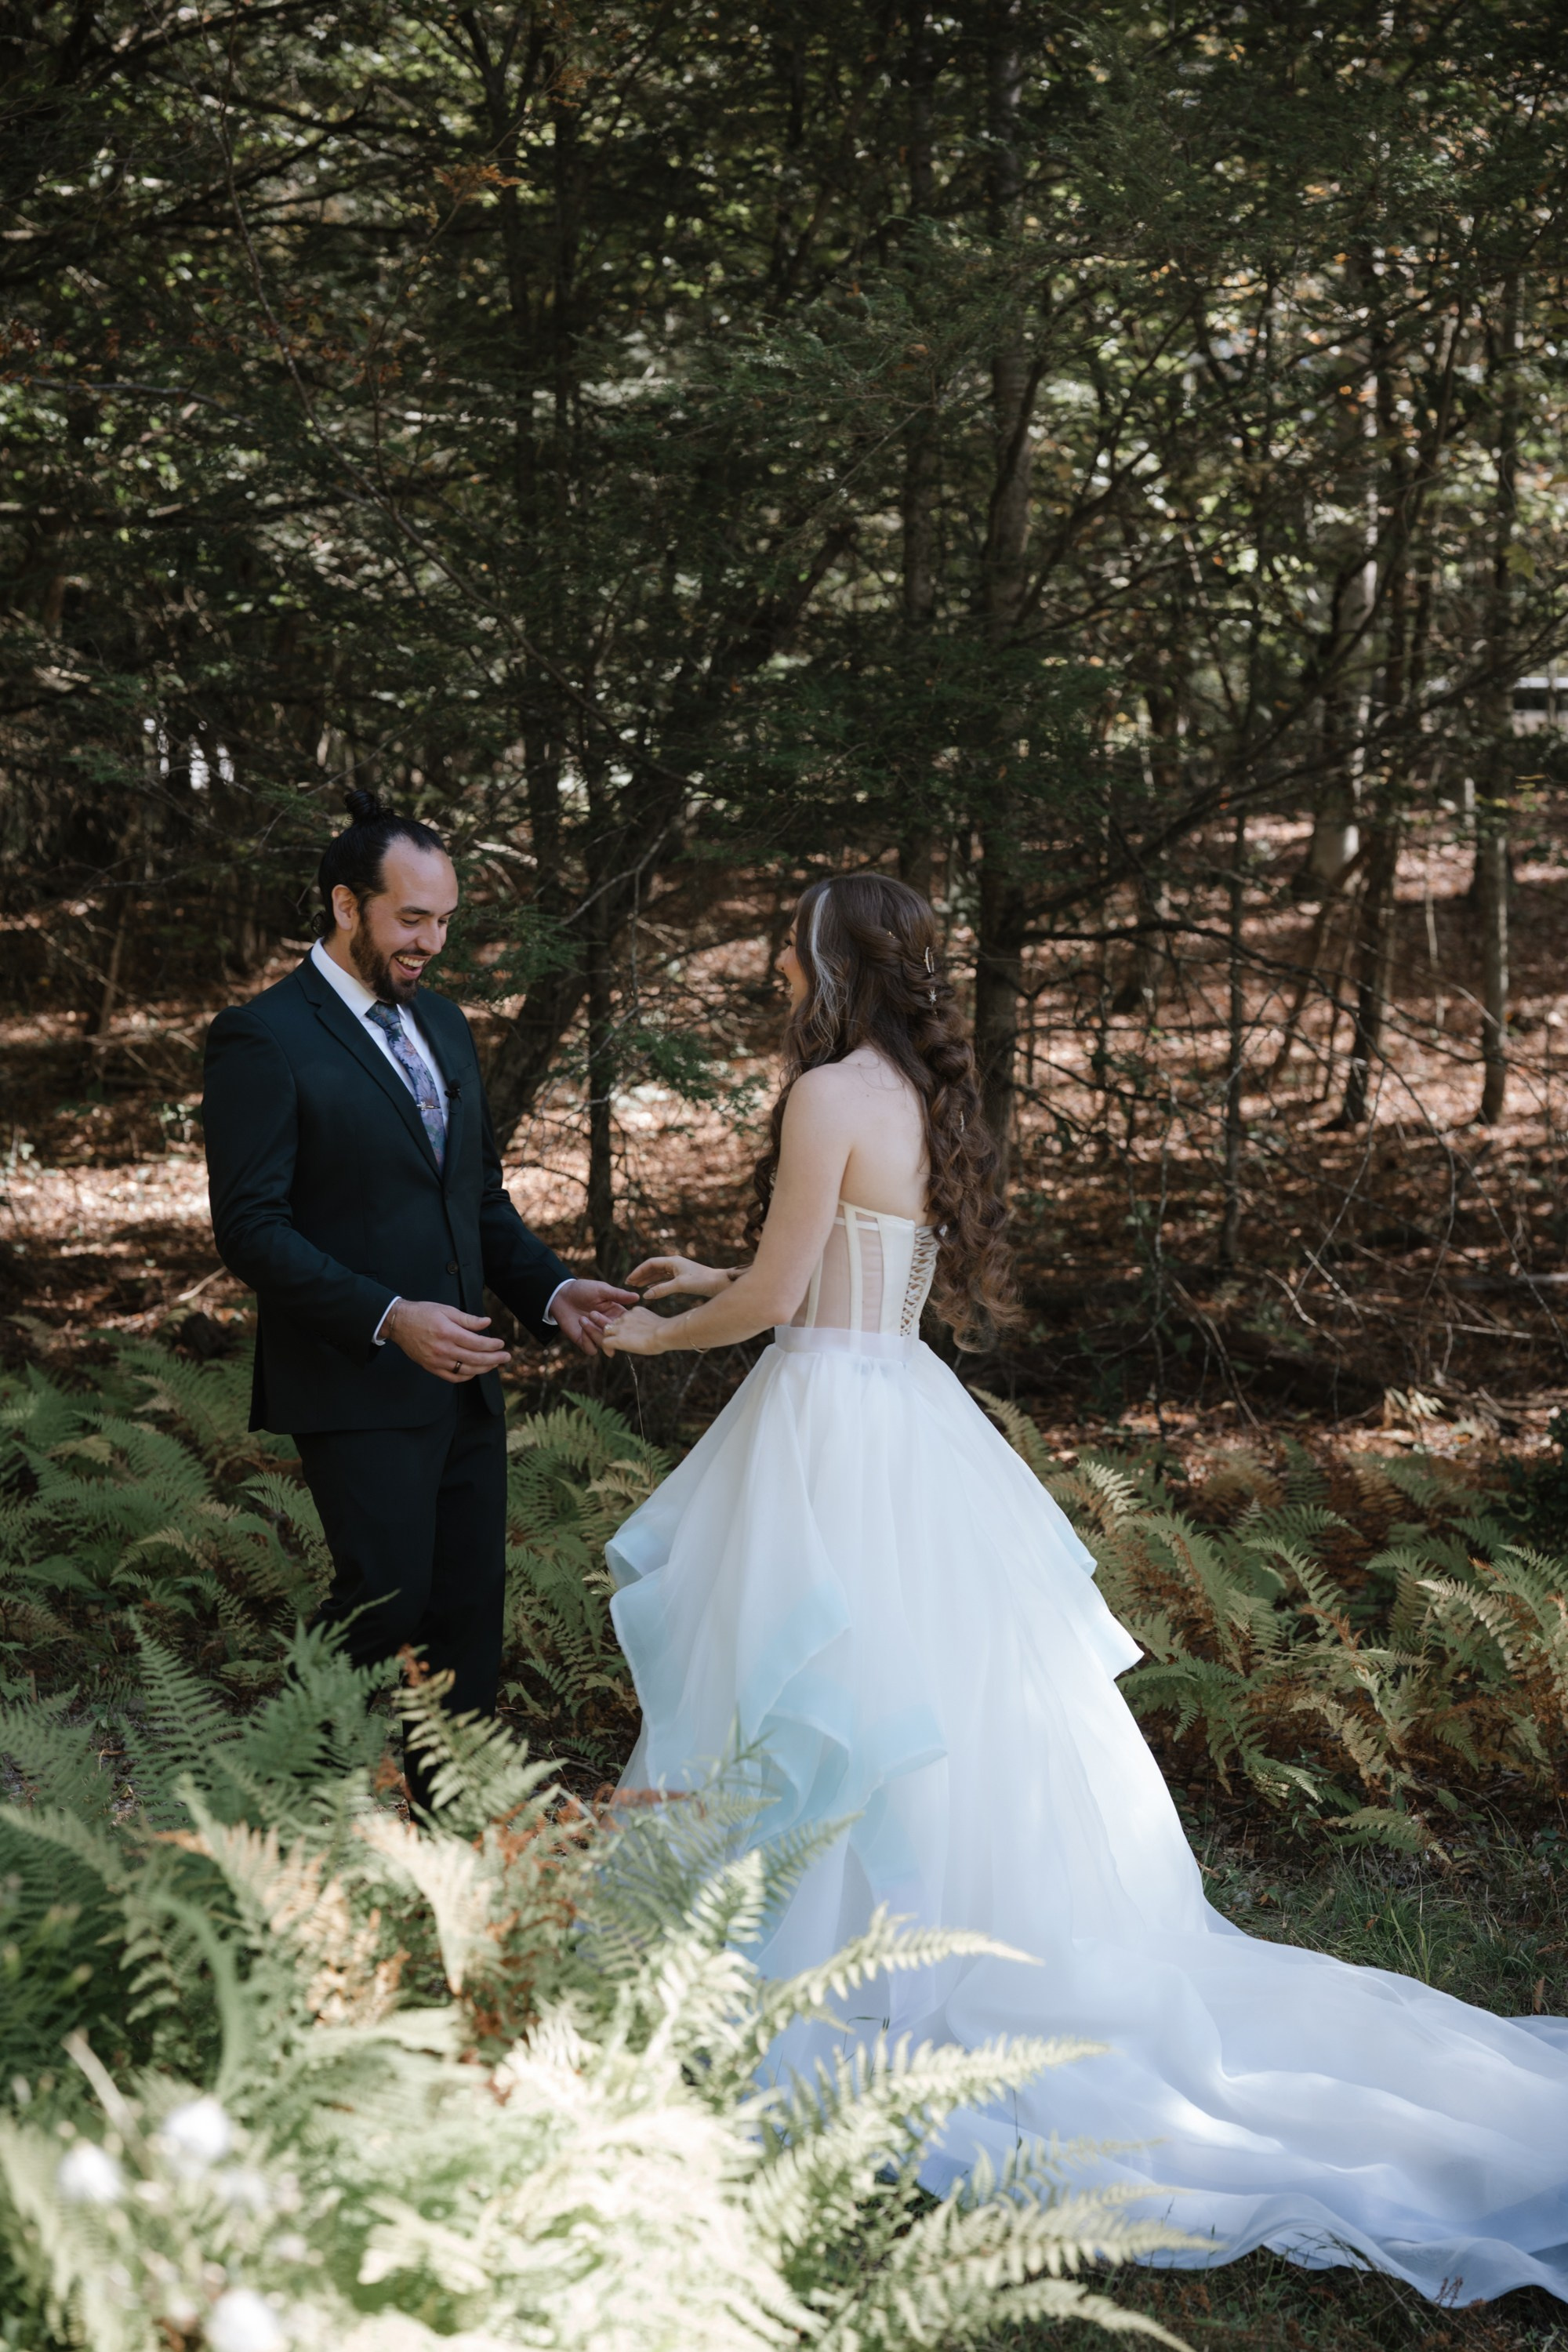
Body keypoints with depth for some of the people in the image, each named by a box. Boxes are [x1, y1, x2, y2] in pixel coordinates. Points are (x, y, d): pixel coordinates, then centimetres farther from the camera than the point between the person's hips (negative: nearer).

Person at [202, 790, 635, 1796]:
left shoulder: (442, 1023, 14)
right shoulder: (264, 1037, -10)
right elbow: (251, 1229, -15)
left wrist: (550, 1289, 2)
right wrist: (387, 1318, -24)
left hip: (461, 1376, 8)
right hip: (358, 1392, -7)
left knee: (470, 1610, 10)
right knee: (387, 1609, -5)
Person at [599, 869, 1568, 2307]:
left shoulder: (828, 1095, -15)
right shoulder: (928, 1101, 10)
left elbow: (779, 1300, -14)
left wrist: (660, 1335, 3)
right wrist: (716, 1282, 25)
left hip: (832, 1424, -9)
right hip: (912, 1422, 9)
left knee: (814, 1707, 2)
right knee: (965, 1701, 13)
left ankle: (818, 1977, 12)